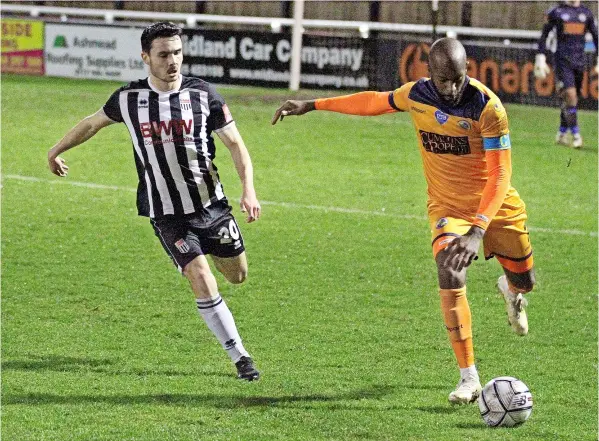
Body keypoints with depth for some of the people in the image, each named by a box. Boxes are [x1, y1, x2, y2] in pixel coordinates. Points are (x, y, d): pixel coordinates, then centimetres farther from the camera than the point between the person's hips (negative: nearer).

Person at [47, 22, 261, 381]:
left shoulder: (203, 94, -8)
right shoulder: (128, 99, -6)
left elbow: (235, 143, -3)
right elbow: (93, 123, 15)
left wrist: (249, 190, -17)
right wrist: (57, 150, 27)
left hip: (211, 204, 2)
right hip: (167, 214, -2)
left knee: (237, 275, 11)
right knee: (202, 281, -15)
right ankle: (240, 357, -5)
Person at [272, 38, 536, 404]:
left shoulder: (488, 107, -28)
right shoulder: (416, 96, -15)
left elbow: (500, 175, -30)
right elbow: (374, 102, 7)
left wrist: (478, 230, -41)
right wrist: (312, 105, 12)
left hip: (497, 207, -1)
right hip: (448, 208, 1)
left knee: (525, 280, 16)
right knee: (451, 282, -23)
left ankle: (510, 290, 59)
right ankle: (469, 379, -16)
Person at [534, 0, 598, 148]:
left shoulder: (586, 13, 10)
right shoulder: (556, 12, 1)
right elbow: (544, 35, 6)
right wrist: (541, 59, 1)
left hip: (580, 61, 4)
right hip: (562, 60, -4)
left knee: (571, 99, 7)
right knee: (570, 95, -16)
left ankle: (562, 133, 19)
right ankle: (575, 134, -15)